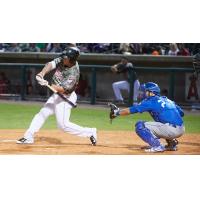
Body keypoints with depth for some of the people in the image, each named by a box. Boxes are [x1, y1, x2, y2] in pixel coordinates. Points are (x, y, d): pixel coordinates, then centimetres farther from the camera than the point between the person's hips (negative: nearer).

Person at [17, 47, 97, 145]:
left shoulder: (73, 72, -29)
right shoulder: (62, 60, -8)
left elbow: (63, 89, -31)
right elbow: (51, 64, -17)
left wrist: (47, 84, -37)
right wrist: (42, 73, -35)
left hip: (65, 98, -8)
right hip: (56, 95, 8)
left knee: (63, 125, -10)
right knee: (42, 114, 13)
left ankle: (90, 132, -2)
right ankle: (28, 137, 22)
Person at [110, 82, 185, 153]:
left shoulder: (151, 101, 1)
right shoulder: (167, 100, 22)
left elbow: (132, 110, 2)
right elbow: (181, 113, 21)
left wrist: (117, 112, 14)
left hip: (171, 130, -8)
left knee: (140, 125, -4)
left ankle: (157, 146, -10)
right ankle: (171, 143, 20)